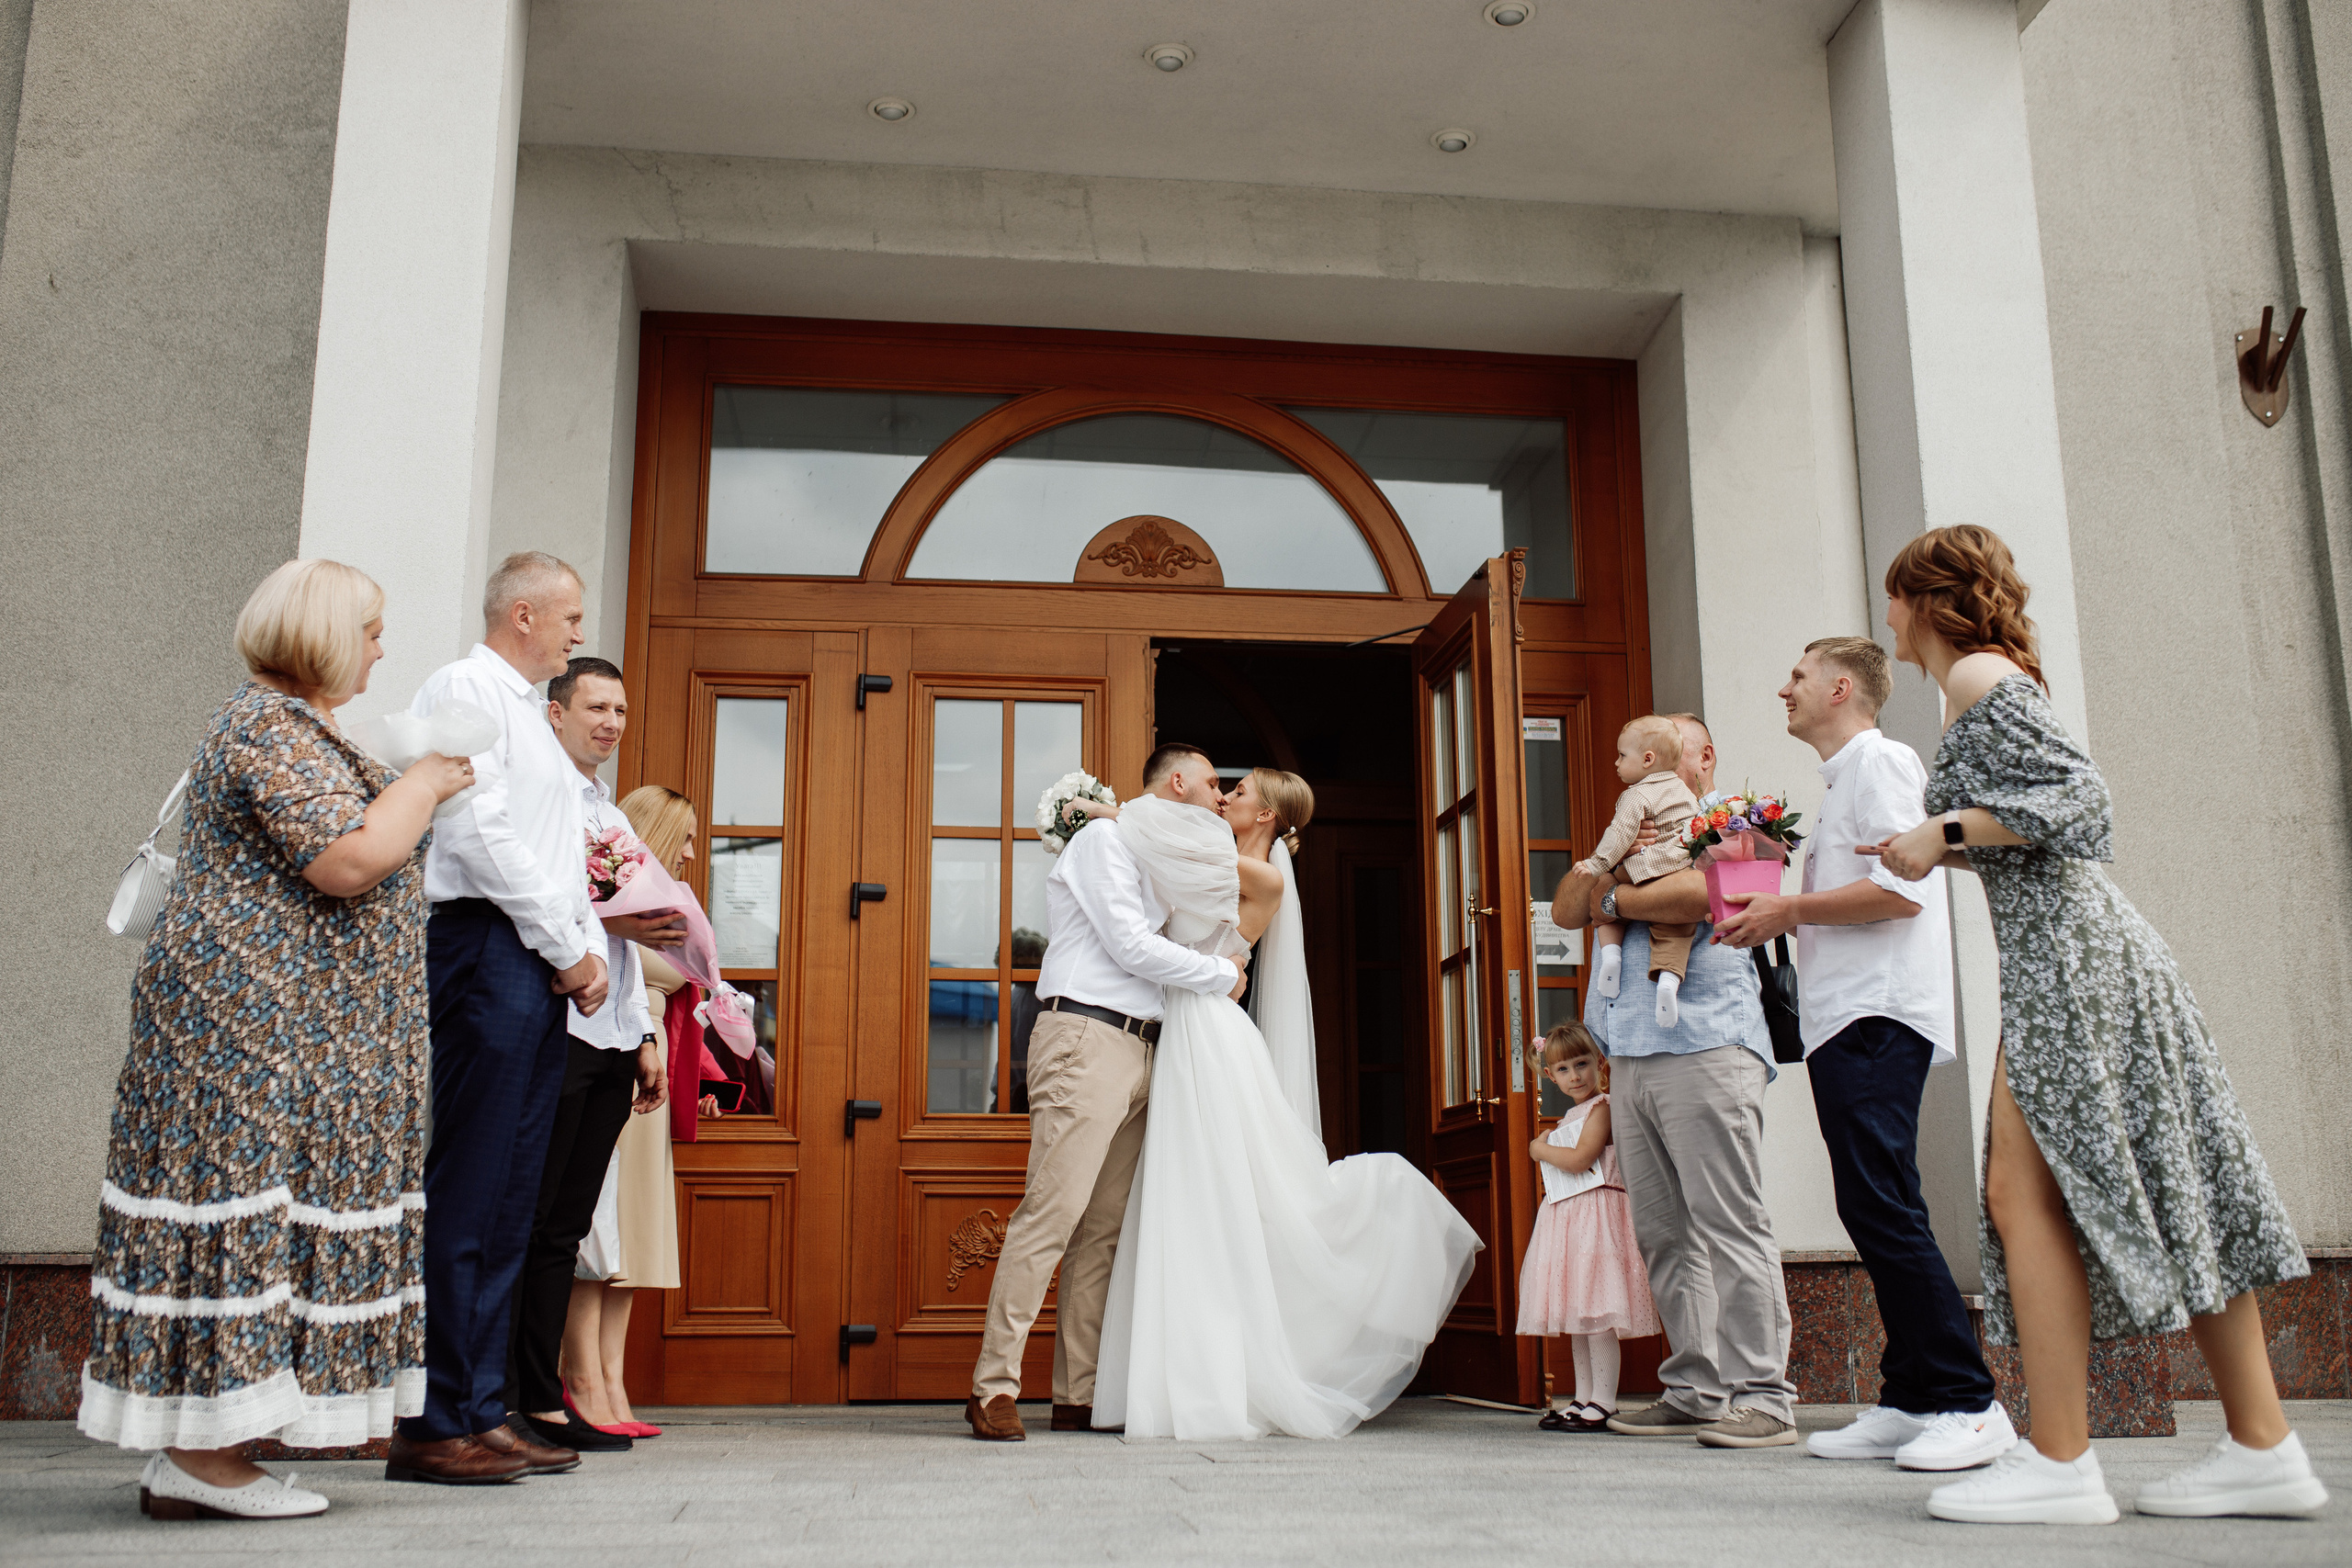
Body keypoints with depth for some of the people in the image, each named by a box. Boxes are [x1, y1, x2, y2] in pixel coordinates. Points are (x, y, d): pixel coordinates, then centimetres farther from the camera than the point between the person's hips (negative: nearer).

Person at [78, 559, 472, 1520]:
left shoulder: (289, 723, 20)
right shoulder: (274, 727, -14)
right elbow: (350, 863, -23)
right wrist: (426, 783, -9)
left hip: (275, 1024, 11)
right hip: (253, 1016, -11)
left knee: (249, 1213, 9)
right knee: (245, 1209, -8)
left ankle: (198, 1451, 13)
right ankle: (202, 1458, -3)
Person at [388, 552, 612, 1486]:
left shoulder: (529, 716, 26)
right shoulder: (465, 689, -2)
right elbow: (480, 833, -14)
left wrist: (588, 952, 8)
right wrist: (568, 949, -10)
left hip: (542, 970, 9)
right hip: (486, 949, -9)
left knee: (510, 1201, 7)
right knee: (465, 1194, -9)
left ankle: (479, 1411, 12)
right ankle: (432, 1425, -5)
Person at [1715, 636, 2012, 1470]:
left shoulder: (1877, 760, -5)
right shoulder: (1843, 779, 25)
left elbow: (1901, 889, -18)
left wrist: (1789, 909, -10)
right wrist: (1781, 914, 16)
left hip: (1876, 1019, -10)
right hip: (1845, 1023, 10)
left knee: (1881, 1207, -14)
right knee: (1876, 1213, 7)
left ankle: (1968, 1403, -10)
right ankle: (1910, 1401, 10)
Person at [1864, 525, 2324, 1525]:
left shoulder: (1978, 676, -6)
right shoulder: (1993, 682, 21)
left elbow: (2079, 796, -16)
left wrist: (1946, 830, -13)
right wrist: (1940, 851, 25)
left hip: (2065, 952, -10)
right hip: (2074, 947, 10)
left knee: (2025, 1192, -9)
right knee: (2156, 1192, 7)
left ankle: (2060, 1464, -8)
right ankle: (2263, 1449, 10)